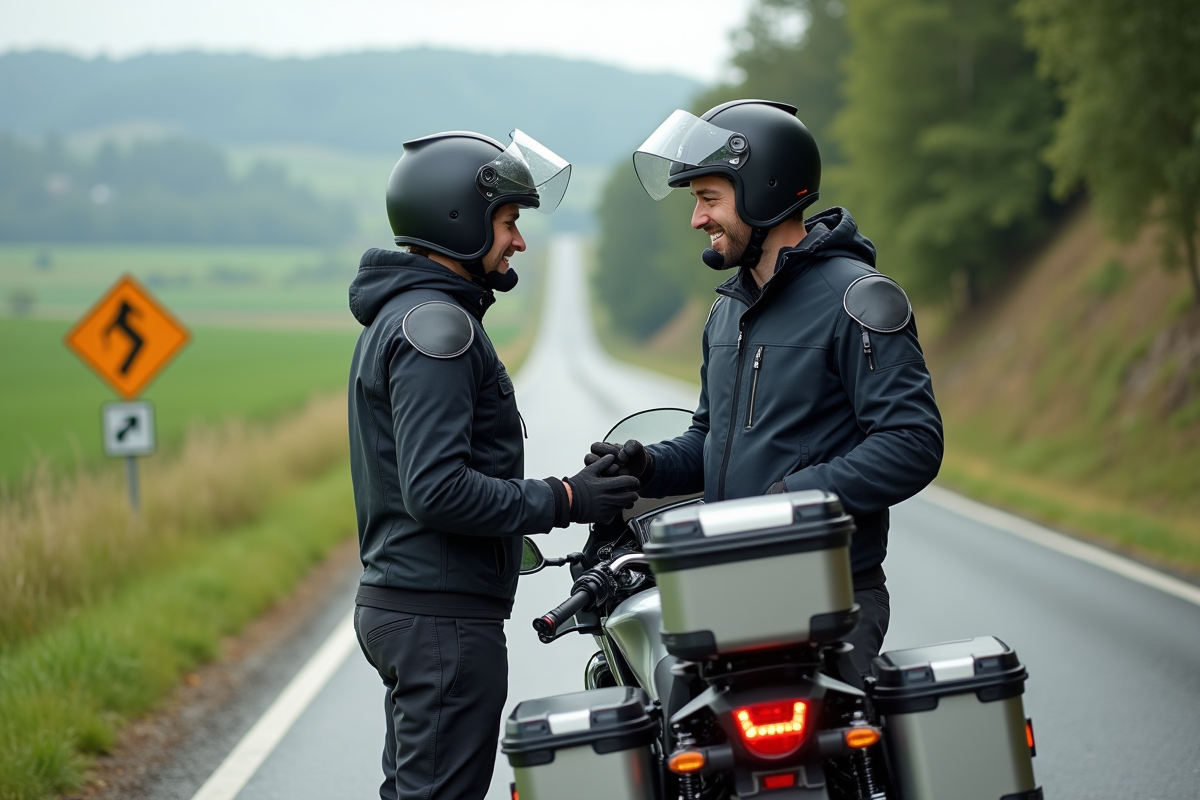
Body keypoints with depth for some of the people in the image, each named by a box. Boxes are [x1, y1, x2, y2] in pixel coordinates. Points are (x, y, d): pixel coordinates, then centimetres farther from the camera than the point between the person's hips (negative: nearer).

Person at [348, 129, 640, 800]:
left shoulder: (398, 316, 18)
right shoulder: (435, 323, -16)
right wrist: (563, 501, -17)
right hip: (445, 616, -11)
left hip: (395, 601, 11)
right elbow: (437, 488, -24)